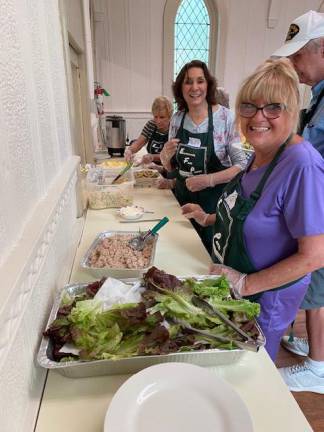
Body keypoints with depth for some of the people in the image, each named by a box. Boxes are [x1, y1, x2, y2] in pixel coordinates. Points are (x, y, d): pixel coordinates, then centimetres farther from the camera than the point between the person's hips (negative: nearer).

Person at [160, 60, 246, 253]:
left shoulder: (225, 117, -12)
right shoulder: (177, 119, 1)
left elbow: (242, 165, -13)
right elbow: (171, 167, 10)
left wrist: (209, 180, -24)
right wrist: (166, 154, -12)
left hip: (214, 199, -4)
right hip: (182, 197, 4)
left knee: (210, 254, 9)